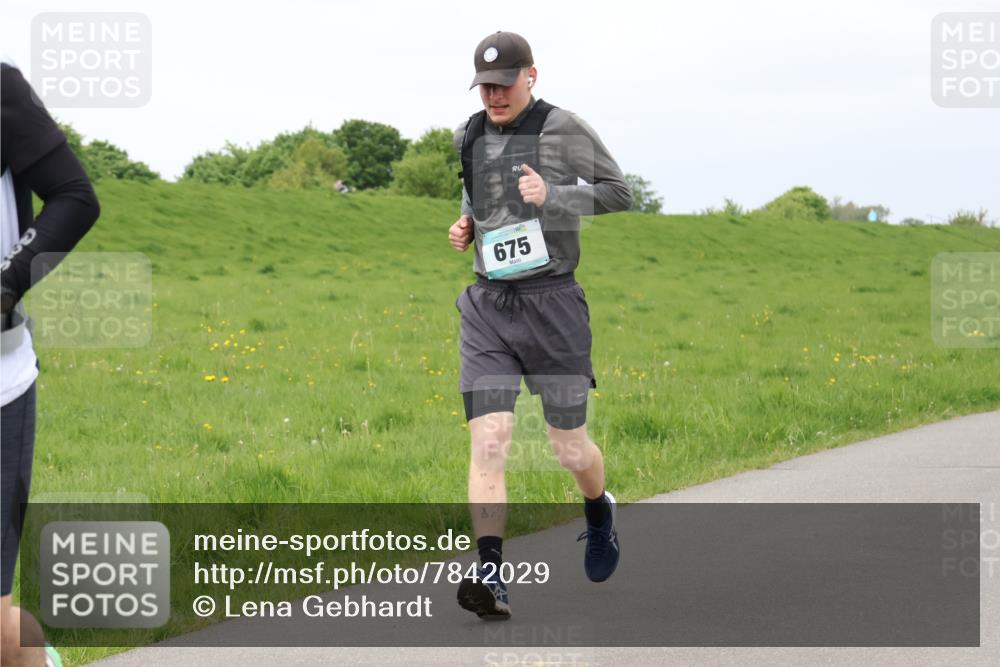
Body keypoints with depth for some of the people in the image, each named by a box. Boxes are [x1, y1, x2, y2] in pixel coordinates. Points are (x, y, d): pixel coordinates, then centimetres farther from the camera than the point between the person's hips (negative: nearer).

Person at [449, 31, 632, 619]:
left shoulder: (564, 129, -5)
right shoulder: (468, 137, 9)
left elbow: (619, 192, -3)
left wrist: (552, 196, -17)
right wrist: (465, 225, 7)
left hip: (552, 300, -3)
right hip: (487, 305, 3)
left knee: (570, 447, 7)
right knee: (488, 442, -11)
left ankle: (600, 512, 42)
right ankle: (492, 576, -15)